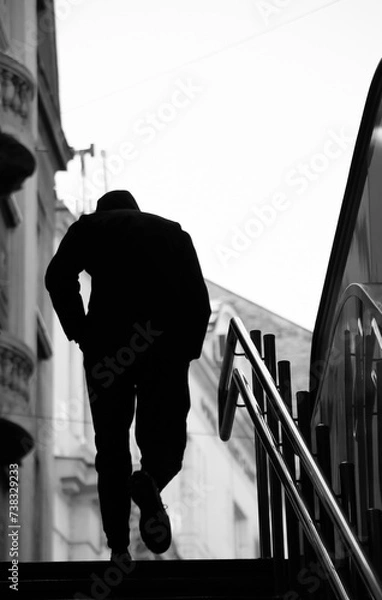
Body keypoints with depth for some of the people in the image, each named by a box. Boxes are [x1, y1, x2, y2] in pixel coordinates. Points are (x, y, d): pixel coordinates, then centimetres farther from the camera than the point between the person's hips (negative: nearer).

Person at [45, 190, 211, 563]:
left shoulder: (89, 227, 18)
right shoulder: (172, 232, 23)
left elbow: (58, 278, -2)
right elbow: (200, 301, 10)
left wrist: (79, 333, 4)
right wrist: (187, 352, 12)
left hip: (106, 345, 0)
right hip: (166, 346, 1)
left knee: (111, 446, 13)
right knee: (165, 436, 11)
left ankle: (119, 547, 6)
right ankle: (150, 482, -23)